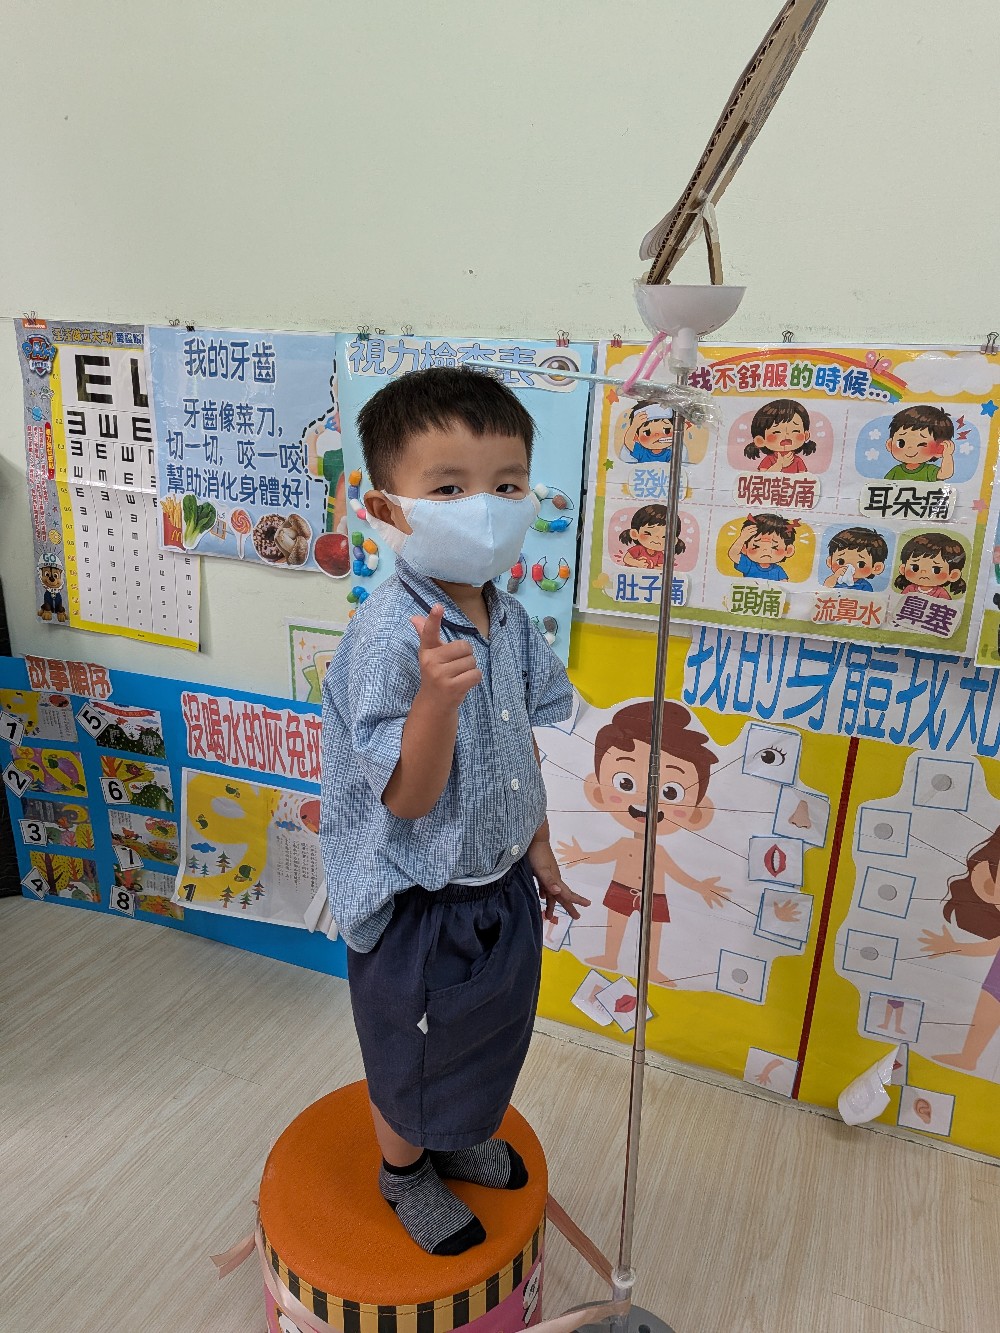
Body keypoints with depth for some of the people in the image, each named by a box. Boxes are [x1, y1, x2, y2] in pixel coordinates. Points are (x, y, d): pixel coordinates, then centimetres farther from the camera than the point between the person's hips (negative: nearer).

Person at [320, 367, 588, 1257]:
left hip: (498, 884, 7)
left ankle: (463, 1138, 60)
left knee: (488, 1031, 29)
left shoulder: (511, 620, -6)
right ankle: (406, 1175, 51)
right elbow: (407, 797, -29)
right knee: (410, 1057, 20)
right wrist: (437, 693, -45)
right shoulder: (387, 639, -30)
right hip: (418, 905, -7)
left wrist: (537, 846, 14)